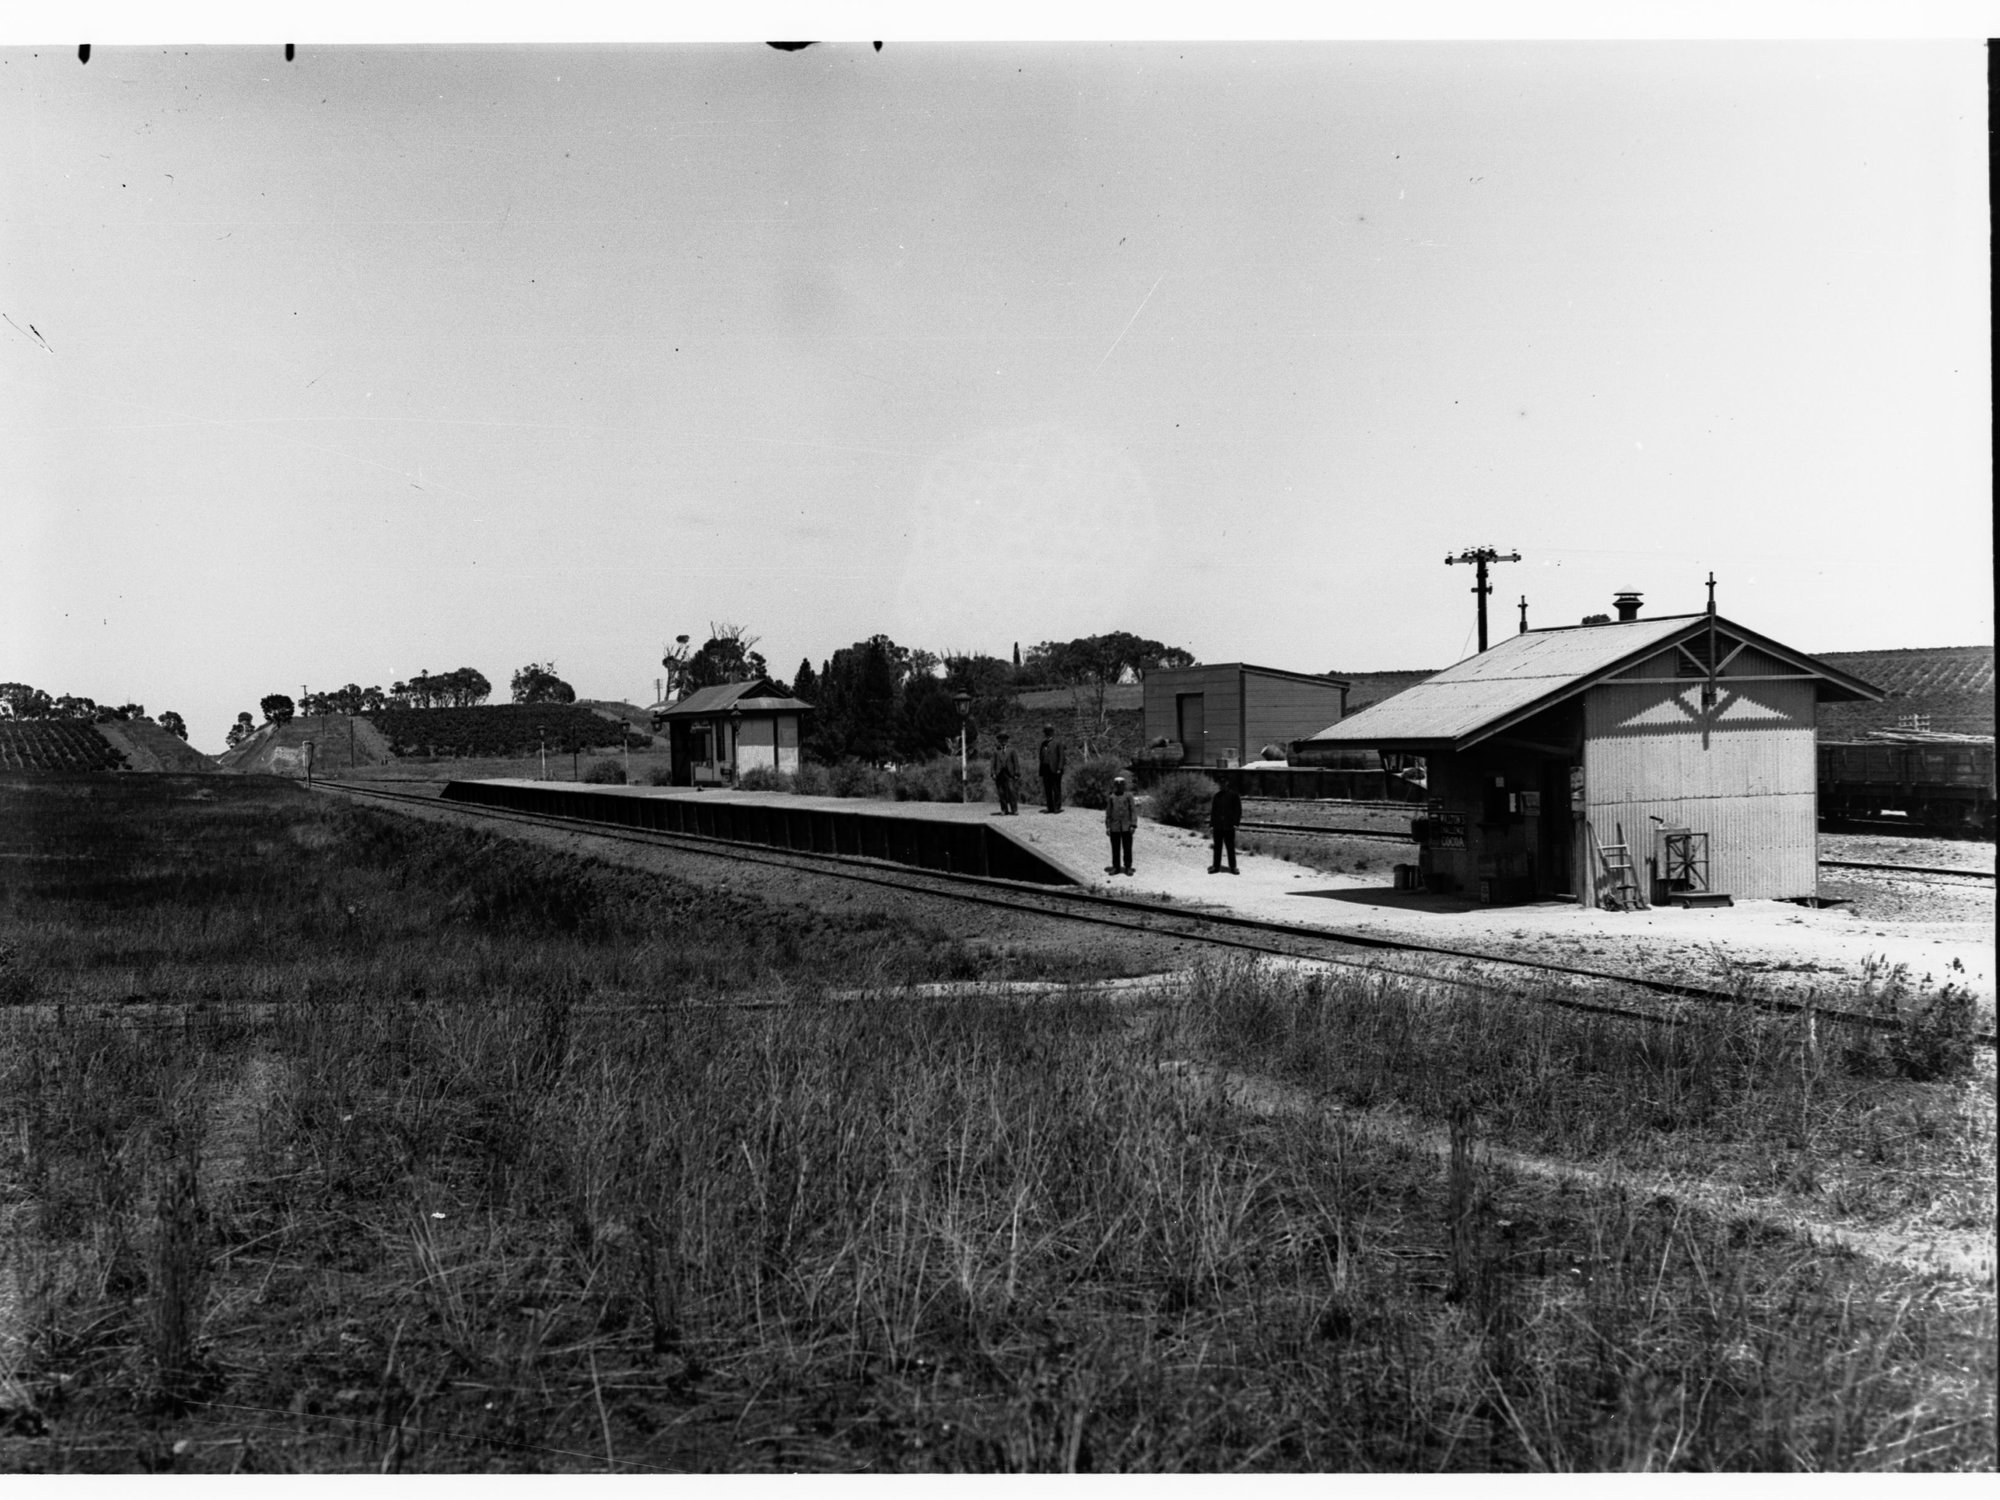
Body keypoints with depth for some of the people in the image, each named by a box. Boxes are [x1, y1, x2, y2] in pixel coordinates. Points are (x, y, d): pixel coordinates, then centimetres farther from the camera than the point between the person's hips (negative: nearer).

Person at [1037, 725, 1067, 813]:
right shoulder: (1043, 743, 17)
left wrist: (1059, 768, -11)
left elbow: (1061, 756, -3)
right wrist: (1040, 768, 8)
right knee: (1047, 790, 6)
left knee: (1056, 789, -3)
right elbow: (1041, 757, 17)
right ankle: (1050, 808, 10)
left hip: (1054, 769, -6)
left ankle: (1057, 807, -1)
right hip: (1045, 769, 6)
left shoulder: (1057, 743, 1)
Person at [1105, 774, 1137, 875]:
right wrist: (1107, 826, 3)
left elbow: (1134, 810, -1)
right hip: (1114, 827, 2)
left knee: (1127, 848, 0)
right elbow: (1108, 812, 10)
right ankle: (1116, 867, 11)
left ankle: (1128, 867, 7)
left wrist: (1133, 825, -9)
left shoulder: (1128, 796, 2)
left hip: (1126, 827, -2)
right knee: (1115, 848, 4)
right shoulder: (1111, 797, 8)